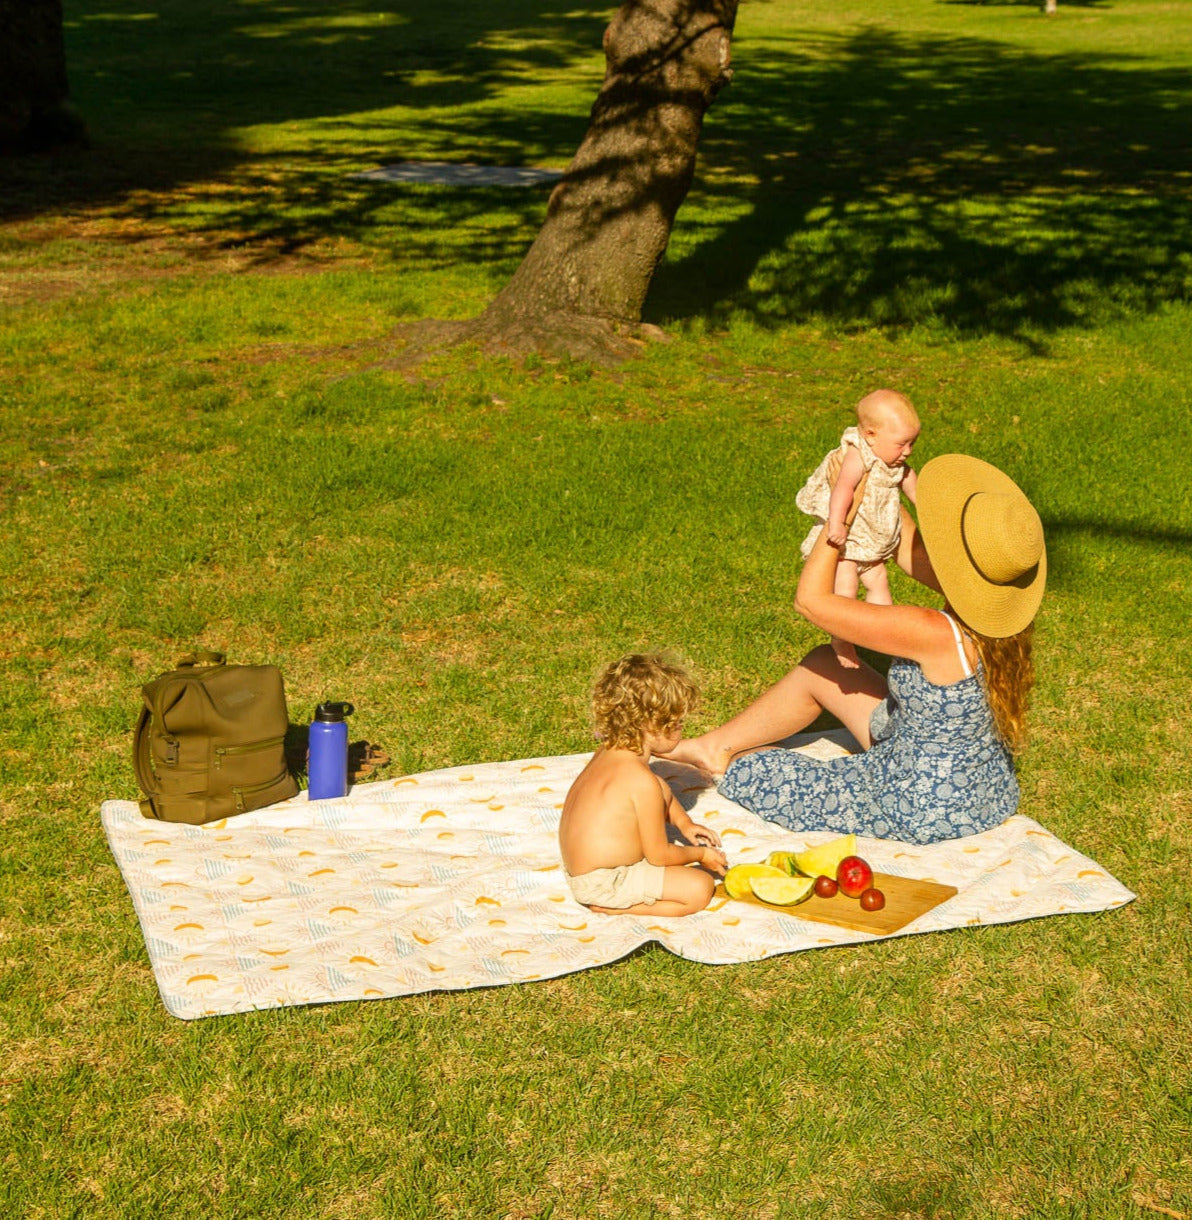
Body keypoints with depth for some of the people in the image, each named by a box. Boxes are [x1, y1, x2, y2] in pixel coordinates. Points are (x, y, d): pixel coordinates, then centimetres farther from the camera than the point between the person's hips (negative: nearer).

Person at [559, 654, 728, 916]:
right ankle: (612, 906, -7)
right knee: (700, 888, -12)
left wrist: (683, 822, 12)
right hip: (601, 883, -9)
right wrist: (700, 855, 2)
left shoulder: (608, 754, 1)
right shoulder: (642, 782, -26)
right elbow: (659, 855, -15)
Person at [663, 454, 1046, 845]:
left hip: (926, 811, -8)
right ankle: (717, 745, 30)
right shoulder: (1000, 610, -12)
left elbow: (811, 599, -25)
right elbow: (909, 552, 6)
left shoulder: (936, 633, -34)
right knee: (820, 667, 14)